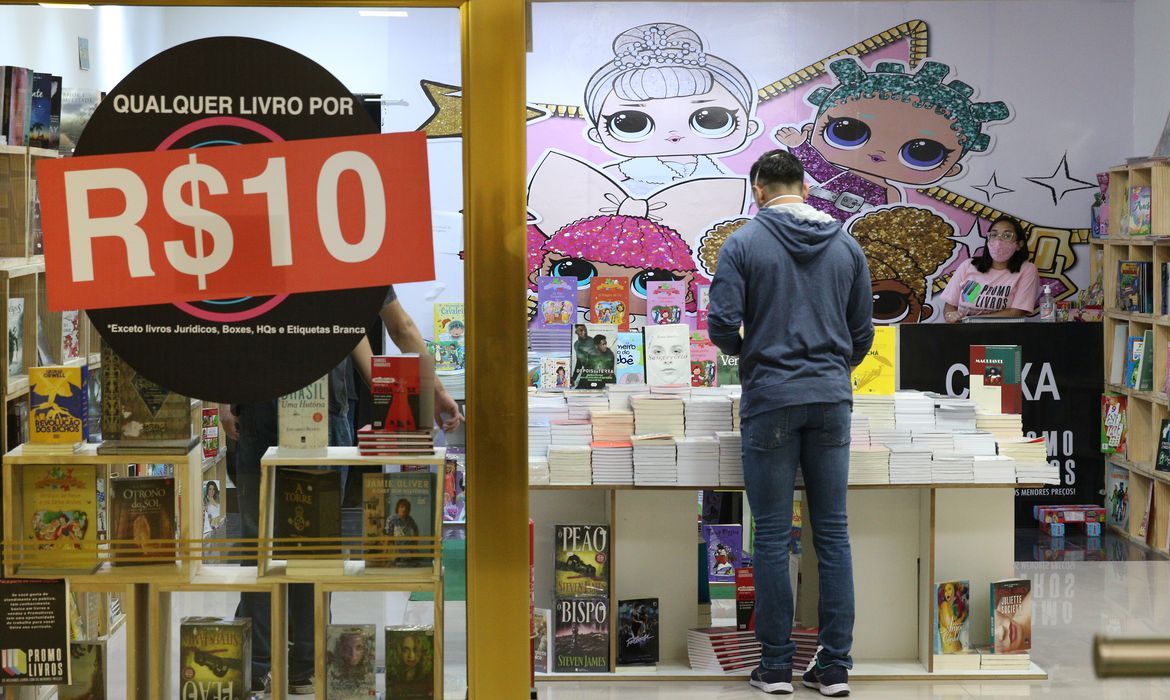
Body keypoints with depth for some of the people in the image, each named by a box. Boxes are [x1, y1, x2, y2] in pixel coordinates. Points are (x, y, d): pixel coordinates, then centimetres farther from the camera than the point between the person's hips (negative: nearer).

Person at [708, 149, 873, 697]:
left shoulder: (743, 244, -4)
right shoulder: (846, 246, 8)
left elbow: (722, 326, -9)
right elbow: (862, 333, 11)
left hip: (771, 401, -3)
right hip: (832, 400, 3)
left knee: (772, 537, 2)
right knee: (832, 533, 6)